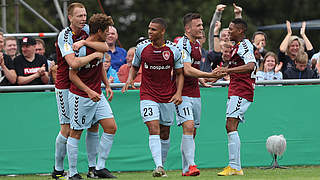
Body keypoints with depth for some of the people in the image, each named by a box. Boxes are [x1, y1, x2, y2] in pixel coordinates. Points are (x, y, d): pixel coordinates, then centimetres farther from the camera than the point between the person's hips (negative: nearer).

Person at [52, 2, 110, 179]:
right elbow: (73, 63, -31)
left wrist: (84, 42, -22)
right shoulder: (64, 36, -18)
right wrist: (94, 54, -20)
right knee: (67, 129, -5)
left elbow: (105, 47, -11)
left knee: (94, 125, 4)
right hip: (65, 86, -6)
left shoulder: (87, 30, 2)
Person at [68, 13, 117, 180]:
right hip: (80, 96, -8)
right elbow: (72, 75, -17)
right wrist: (89, 91, -25)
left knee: (111, 127, 0)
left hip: (97, 95, 8)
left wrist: (107, 85, 13)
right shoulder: (82, 50, -20)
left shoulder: (101, 45, 5)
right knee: (76, 133, 0)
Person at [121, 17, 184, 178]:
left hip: (167, 97, 1)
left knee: (164, 134, 10)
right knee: (153, 129, -17)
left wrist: (178, 93, -8)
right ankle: (158, 167, -25)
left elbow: (179, 74, 5)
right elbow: (135, 67, 13)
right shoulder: (142, 48, -3)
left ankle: (162, 165, 27)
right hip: (148, 96, -1)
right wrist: (129, 80, -6)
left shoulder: (173, 50, -5)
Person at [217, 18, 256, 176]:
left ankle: (234, 167, -19)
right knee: (231, 127, 9)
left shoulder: (244, 46, -12)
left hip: (241, 92, -11)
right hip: (235, 92, 11)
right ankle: (236, 167, 10)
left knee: (231, 126, -16)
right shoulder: (237, 46, 20)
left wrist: (229, 70, -31)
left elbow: (251, 66, -28)